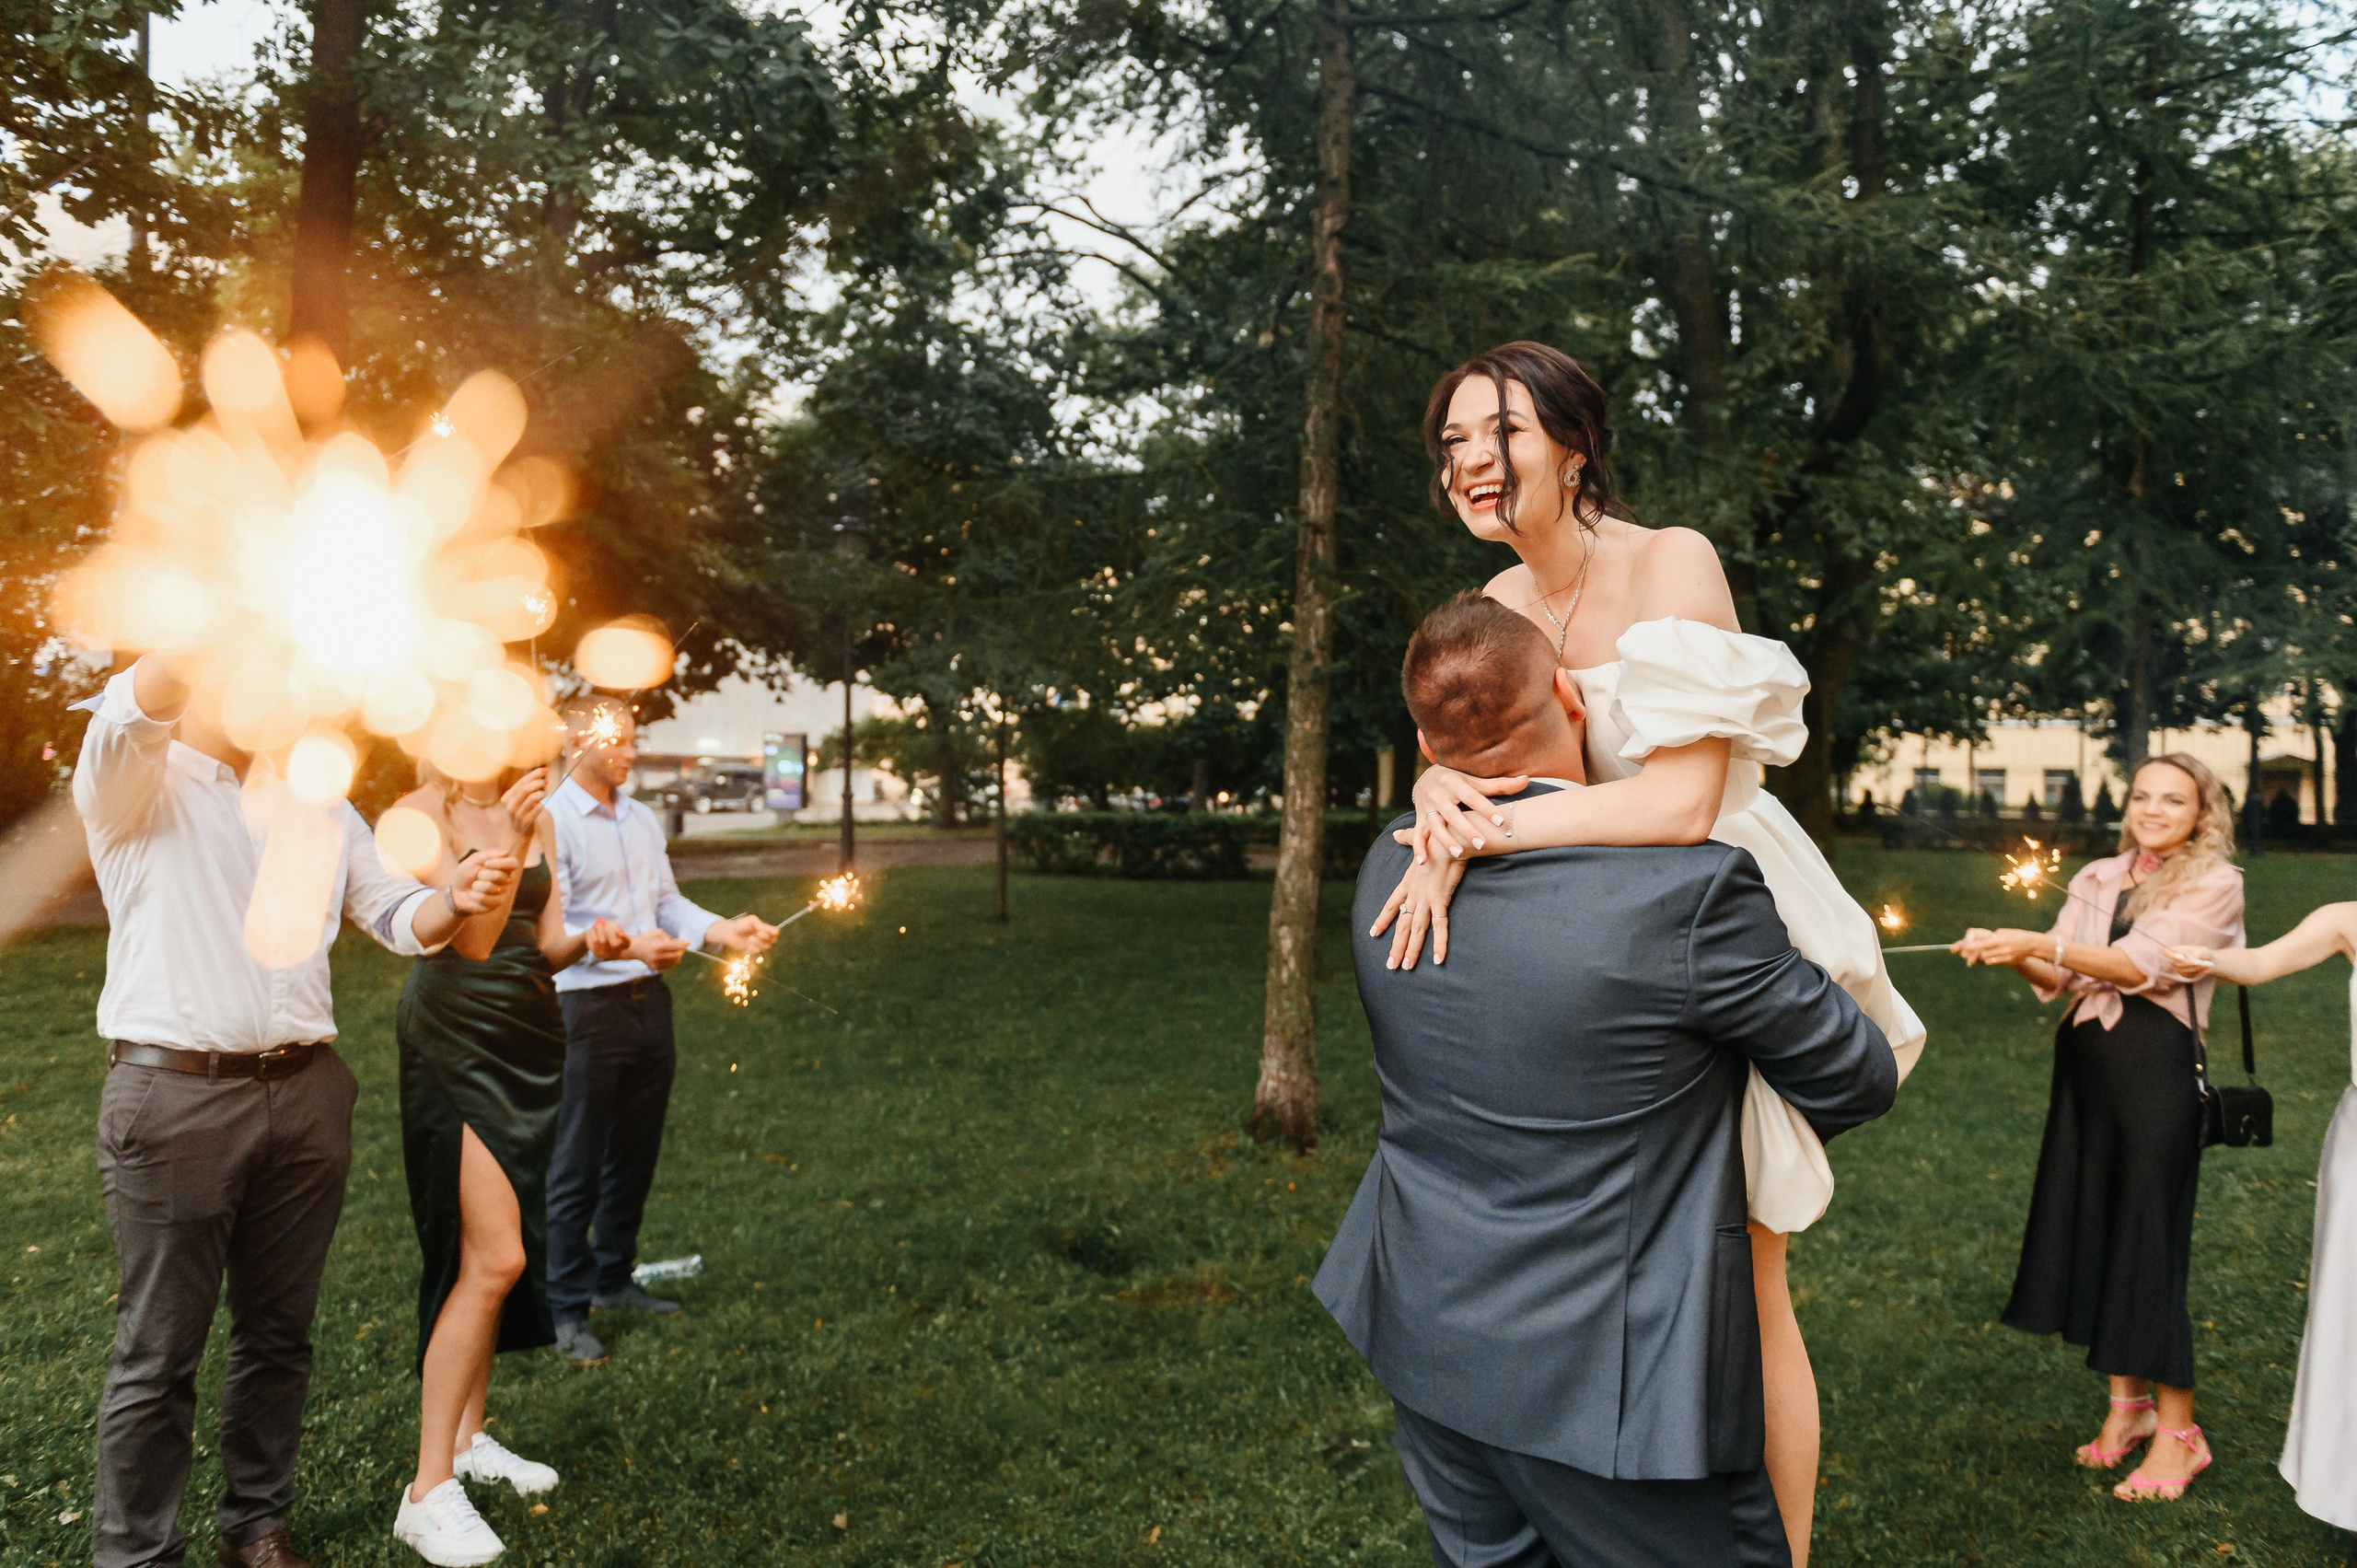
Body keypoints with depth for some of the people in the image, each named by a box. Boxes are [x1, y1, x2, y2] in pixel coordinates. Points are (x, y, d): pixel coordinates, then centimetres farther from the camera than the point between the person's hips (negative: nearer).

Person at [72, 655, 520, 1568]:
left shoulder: (317, 809, 16)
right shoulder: (134, 783, 1)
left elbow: (396, 916, 10)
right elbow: (133, 708, -22)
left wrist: (456, 899, -11)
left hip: (306, 1093, 5)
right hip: (174, 1092, -5)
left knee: (279, 1335, 15)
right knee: (158, 1353, 2)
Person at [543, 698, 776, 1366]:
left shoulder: (641, 820, 12)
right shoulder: (553, 822, -11)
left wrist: (727, 932, -1)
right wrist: (627, 946, -28)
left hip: (649, 999, 7)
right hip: (588, 1007, -7)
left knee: (634, 1154, 16)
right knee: (576, 1166, 2)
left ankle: (613, 1278, 31)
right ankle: (567, 1307, 12)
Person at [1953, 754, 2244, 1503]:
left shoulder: (2214, 883, -3)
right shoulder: (2097, 878, 11)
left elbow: (2143, 964, -17)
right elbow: (2058, 978, 5)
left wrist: (2037, 942, -26)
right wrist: (2013, 955, -15)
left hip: (2156, 1068, -5)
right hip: (2085, 1065, 5)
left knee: (2149, 1241, -3)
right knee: (2093, 1229, 9)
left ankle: (2178, 1431, 10)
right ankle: (2127, 1402, 24)